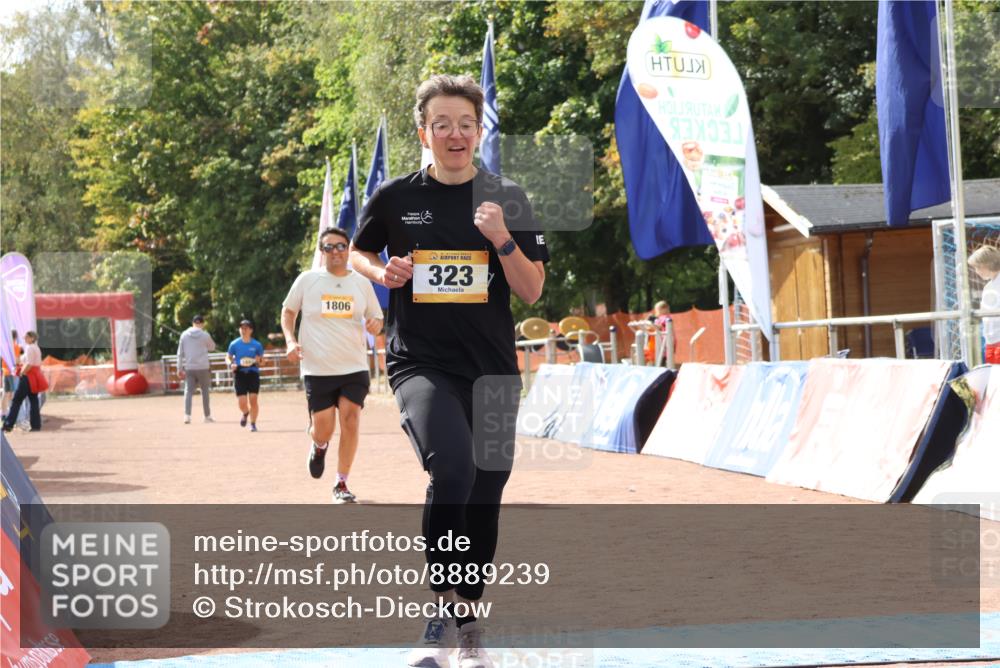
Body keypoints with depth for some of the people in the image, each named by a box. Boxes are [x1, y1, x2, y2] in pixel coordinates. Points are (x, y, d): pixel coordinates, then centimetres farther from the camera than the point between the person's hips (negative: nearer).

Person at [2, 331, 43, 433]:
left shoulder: (29, 348, -11)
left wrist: (21, 374, -13)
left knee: (16, 401, -6)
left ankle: (8, 425, -8)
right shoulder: (37, 348, 18)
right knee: (33, 400, 8)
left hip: (27, 377, -9)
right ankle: (36, 425, 4)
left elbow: (29, 364, -20)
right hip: (35, 376, 9)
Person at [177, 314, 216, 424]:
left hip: (189, 368, 2)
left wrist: (179, 368, 9)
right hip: (203, 367, -2)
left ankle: (187, 416, -12)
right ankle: (207, 416, 15)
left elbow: (180, 353, 5)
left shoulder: (184, 335, 4)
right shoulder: (205, 335, -4)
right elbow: (212, 347, 15)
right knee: (205, 391, 10)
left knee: (188, 391, 1)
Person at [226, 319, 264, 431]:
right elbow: (228, 357, 12)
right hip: (239, 374, 0)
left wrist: (258, 361, -13)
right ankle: (245, 413, 32)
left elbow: (262, 359, 11)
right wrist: (231, 364, -10)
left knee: (253, 400, -8)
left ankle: (253, 423, 8)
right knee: (242, 403, -5)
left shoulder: (257, 345, 2)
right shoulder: (234, 344, 3)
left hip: (253, 374, 0)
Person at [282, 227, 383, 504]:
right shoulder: (307, 280, 1)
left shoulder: (361, 283, 6)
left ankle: (341, 484, 4)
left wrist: (376, 324, -9)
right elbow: (288, 311, 12)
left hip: (354, 368, 1)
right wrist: (290, 340, -4)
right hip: (317, 370, -1)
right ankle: (319, 446, 38)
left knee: (350, 422, -11)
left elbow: (376, 319, 15)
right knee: (323, 430, -1)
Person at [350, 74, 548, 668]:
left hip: (492, 368, 3)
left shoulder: (507, 199, 4)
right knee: (454, 467, -28)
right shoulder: (395, 197, 2)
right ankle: (442, 608, -15)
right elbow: (359, 252, 19)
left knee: (484, 495, 9)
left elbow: (531, 292, 2)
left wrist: (502, 238, -14)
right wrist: (381, 272, -3)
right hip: (419, 362, -3)